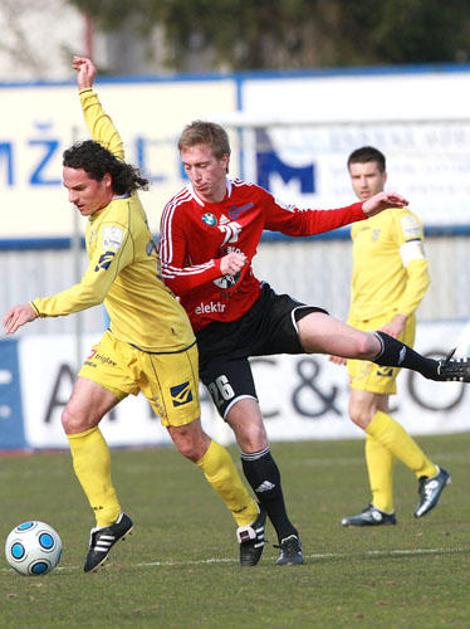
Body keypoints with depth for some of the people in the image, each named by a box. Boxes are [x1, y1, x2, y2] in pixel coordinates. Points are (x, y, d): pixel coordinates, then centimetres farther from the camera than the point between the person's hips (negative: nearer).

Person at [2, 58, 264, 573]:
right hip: (123, 340, 9)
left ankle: (249, 518, 23)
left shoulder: (117, 225, -29)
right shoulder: (115, 196, -3)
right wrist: (88, 93, 23)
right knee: (76, 419, -6)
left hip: (164, 346, -9)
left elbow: (92, 290, -41)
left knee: (189, 443, 4)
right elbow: (110, 144, 18)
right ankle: (108, 519, 0)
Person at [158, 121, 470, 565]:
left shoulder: (250, 197, -1)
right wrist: (218, 267, -36)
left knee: (358, 344, -14)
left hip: (259, 308, 3)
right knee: (251, 435, -14)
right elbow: (166, 279, -22)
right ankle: (287, 539, -1)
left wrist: (363, 210, 13)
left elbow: (300, 223, 17)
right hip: (214, 337, -3)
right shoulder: (179, 211, -17)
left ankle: (432, 368, 18)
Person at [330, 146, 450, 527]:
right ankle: (382, 507, 7)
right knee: (375, 415, 6)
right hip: (363, 325, 9)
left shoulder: (400, 218, -8)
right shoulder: (360, 224, 18)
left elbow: (420, 274, -14)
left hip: (389, 327, -9)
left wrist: (401, 317, -26)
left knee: (362, 413, -14)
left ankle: (429, 473, -3)